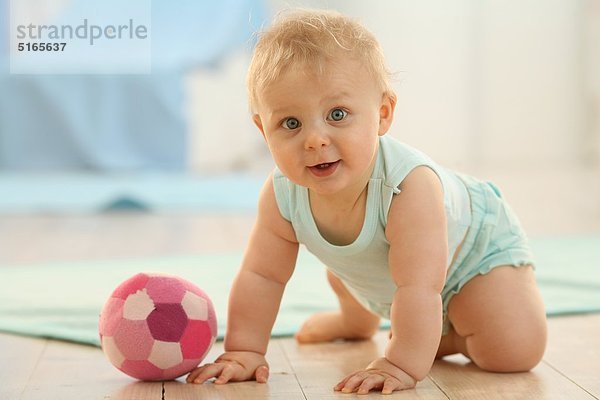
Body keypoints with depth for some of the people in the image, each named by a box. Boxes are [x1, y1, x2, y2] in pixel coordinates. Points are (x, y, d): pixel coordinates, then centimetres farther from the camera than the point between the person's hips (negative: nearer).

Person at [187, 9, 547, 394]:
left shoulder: (410, 185, -48)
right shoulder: (282, 195, -30)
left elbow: (420, 286, -49)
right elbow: (261, 275, -19)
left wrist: (402, 365, -51)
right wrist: (244, 350, -21)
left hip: (476, 246, -5)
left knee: (517, 349, -22)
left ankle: (452, 336, 7)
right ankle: (359, 322, 61)